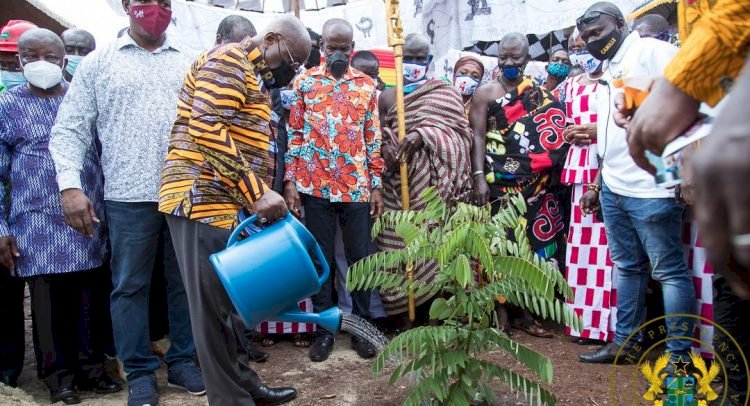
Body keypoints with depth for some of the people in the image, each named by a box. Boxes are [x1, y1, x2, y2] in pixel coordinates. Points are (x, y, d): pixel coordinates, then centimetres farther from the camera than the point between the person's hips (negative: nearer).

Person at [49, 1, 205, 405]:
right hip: (129, 196, -2)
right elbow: (69, 129, 3)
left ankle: (182, 360, 25)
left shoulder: (190, 64, 11)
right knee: (130, 285, 5)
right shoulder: (99, 62, 6)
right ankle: (140, 371, 19)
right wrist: (70, 184, -9)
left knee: (186, 281, 10)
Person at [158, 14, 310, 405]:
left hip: (229, 205, 10)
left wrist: (258, 197, 18)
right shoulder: (228, 59, -10)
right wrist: (257, 192, -23)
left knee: (233, 299, 15)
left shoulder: (254, 77, 22)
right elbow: (208, 131, -22)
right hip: (203, 200, -10)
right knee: (215, 305, -2)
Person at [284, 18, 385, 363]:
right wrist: (289, 181, -4)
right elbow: (293, 134, 3)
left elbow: (373, 138, 8)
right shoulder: (304, 83, 4)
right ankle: (325, 327, 17)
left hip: (357, 188, 1)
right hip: (315, 187, -1)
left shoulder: (367, 86, 8)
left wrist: (377, 185, 4)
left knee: (360, 257, 6)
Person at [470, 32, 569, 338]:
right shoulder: (485, 93, 4)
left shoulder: (540, 94, 13)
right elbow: (478, 136, -3)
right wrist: (479, 177, -12)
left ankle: (524, 312, 15)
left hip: (533, 185, 3)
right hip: (498, 183, -3)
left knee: (530, 244, 5)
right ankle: (500, 314, 3)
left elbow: (553, 131, 11)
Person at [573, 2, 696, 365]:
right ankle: (624, 342, 25)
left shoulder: (652, 51, -6)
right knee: (627, 267, 16)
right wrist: (599, 178, 25)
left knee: (669, 270, -2)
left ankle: (679, 356, 4)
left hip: (650, 188, -9)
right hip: (613, 189, 9)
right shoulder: (609, 70, 21)